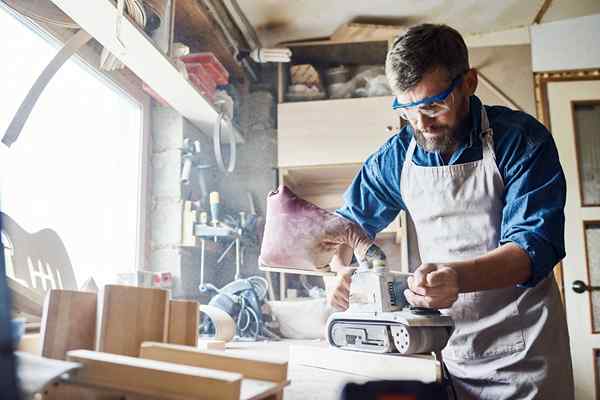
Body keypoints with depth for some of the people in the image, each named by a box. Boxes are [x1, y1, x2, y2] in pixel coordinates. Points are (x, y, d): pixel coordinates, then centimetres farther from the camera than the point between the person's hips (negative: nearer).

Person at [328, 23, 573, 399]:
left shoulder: (522, 139, -12)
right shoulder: (396, 156, -2)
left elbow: (537, 242, -21)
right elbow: (349, 223, 7)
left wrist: (460, 277, -39)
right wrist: (343, 271, -13)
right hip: (444, 344, 3)